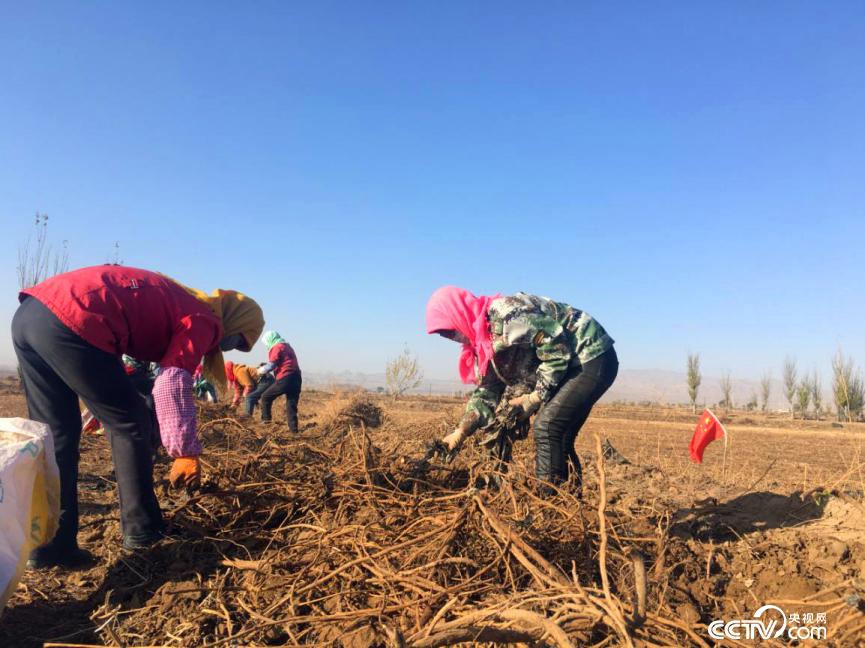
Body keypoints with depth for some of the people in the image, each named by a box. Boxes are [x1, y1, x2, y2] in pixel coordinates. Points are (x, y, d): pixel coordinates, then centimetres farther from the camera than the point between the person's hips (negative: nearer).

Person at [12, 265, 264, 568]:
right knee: (130, 423, 7)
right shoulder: (204, 320, 3)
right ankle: (141, 529, 16)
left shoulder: (177, 300, 29)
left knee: (55, 435, 16)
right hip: (70, 322, -9)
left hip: (28, 313, 9)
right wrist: (187, 452, -6)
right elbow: (172, 384, -11)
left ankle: (46, 544, 19)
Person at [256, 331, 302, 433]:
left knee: (265, 397, 10)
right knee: (291, 406, 7)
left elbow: (271, 365, -11)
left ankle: (266, 421, 9)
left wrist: (261, 370, 7)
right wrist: (265, 367, 26)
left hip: (285, 379, -8)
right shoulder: (287, 346, 25)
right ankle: (293, 430, 1)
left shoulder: (276, 347, -2)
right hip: (296, 379, 8)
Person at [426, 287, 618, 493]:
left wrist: (535, 398, -15)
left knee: (546, 426, -17)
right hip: (572, 365, 9)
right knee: (557, 438, 10)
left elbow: (557, 351, -25)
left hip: (593, 357, -9)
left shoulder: (507, 312, -25)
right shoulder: (483, 343, 6)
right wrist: (460, 432, -4)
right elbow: (486, 392, 8)